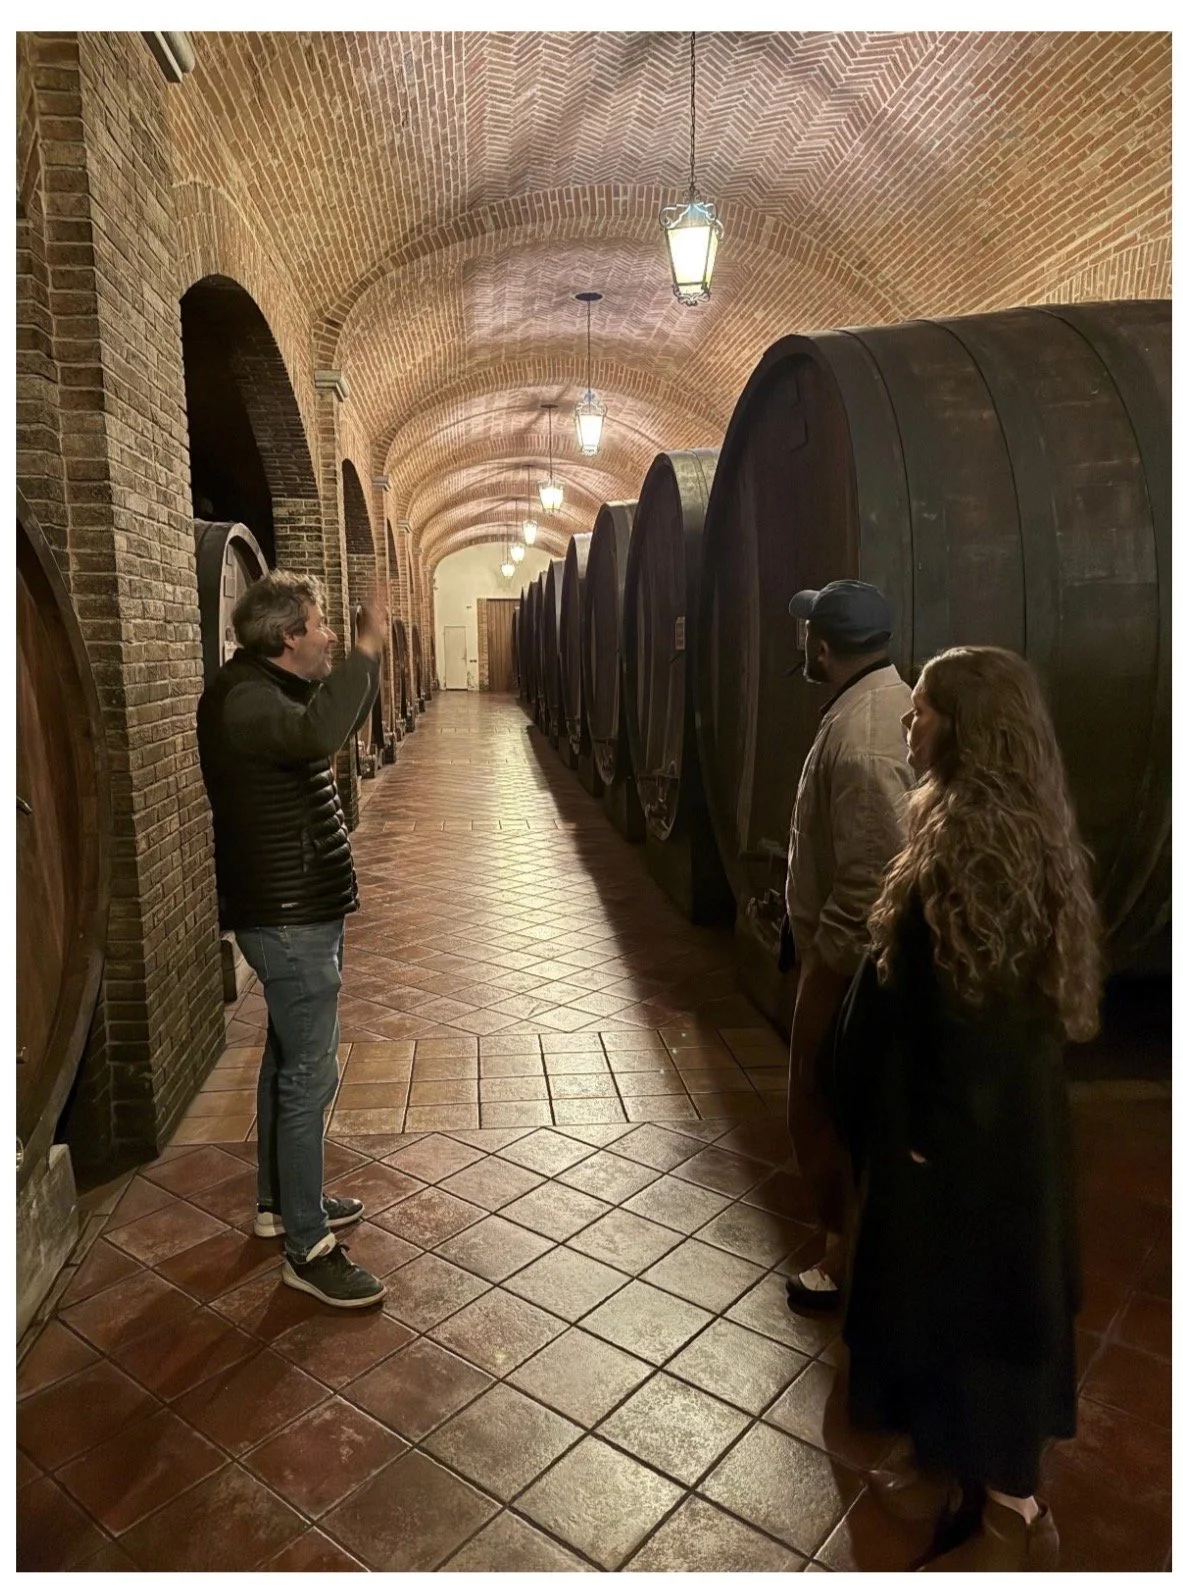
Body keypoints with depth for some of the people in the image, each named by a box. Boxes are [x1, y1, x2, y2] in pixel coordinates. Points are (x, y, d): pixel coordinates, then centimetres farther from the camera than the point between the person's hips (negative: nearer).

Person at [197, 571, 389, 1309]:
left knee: (289, 1062, 20)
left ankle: (282, 1202, 37)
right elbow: (317, 734, -43)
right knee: (309, 1077, -4)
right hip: (290, 918, -11)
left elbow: (336, 723, 28)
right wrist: (364, 652, -37)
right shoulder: (242, 699, -21)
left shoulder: (270, 689, 11)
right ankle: (308, 1249, 9)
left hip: (298, 911, 11)